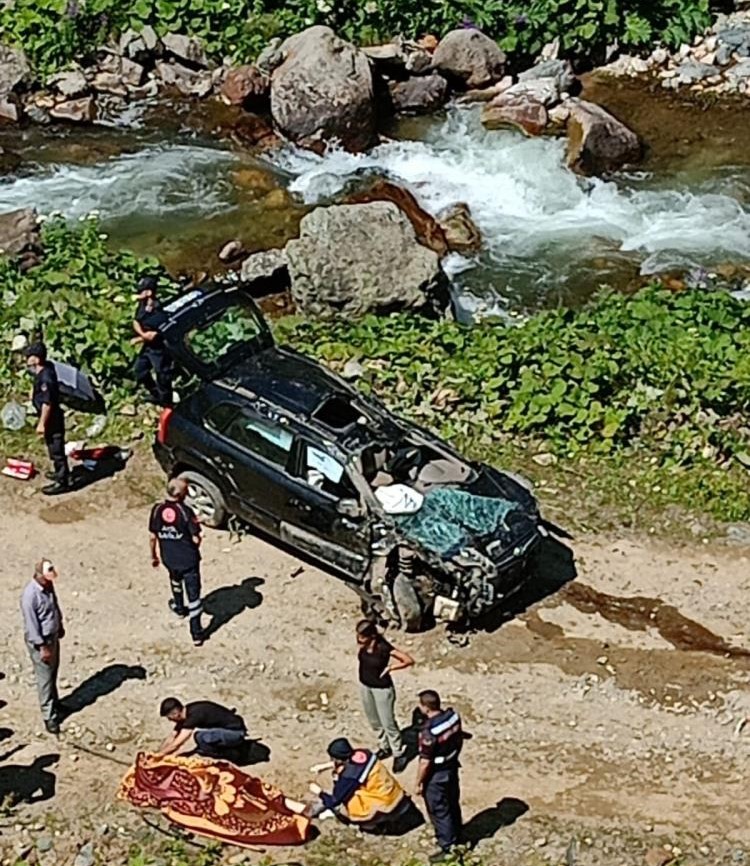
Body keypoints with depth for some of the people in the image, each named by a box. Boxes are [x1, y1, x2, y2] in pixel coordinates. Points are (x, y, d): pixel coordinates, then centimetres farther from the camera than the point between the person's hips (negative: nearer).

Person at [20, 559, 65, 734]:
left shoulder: (48, 586, -5)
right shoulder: (30, 595, -30)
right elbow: (31, 624, -26)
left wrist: (60, 626, 23)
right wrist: (42, 646, -22)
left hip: (53, 635, 8)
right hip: (39, 640, -8)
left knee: (53, 672, 23)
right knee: (45, 678, 2)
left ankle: (54, 702, 42)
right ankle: (49, 716, 11)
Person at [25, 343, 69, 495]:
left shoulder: (45, 378, -28)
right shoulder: (47, 368, 0)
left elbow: (47, 404, -27)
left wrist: (42, 424, -21)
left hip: (52, 419, -10)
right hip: (52, 418, 10)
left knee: (56, 450, 1)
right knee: (55, 448, 25)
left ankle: (61, 482, 10)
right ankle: (61, 472, 41)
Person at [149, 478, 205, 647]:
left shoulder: (157, 510, -11)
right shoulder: (186, 511, -21)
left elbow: (153, 537, -2)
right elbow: (196, 539, -17)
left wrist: (153, 556, 13)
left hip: (169, 558, 4)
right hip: (189, 559, -4)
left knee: (175, 580, 35)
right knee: (193, 593, 4)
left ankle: (179, 607, 58)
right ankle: (196, 633, 4)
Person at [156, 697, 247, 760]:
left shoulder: (194, 714, -24)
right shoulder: (186, 712, 3)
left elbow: (177, 743, -23)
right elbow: (172, 737, 14)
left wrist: (159, 754, -13)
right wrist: (158, 753, 6)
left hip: (236, 732, -10)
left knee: (199, 736, -28)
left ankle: (229, 754, -8)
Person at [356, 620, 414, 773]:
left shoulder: (384, 648, -31)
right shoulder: (363, 644, -13)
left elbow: (409, 660, -25)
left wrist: (390, 667, -21)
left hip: (382, 688, -6)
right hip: (364, 685, 6)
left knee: (388, 722, 6)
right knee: (374, 721, 22)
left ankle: (398, 754, 23)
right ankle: (384, 747, 43)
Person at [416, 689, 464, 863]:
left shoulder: (429, 731, -33)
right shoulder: (453, 716, -11)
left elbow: (425, 762, -25)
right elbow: (459, 740, 5)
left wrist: (419, 782, -11)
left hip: (436, 776, -8)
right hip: (453, 768, 8)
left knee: (439, 812, 11)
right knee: (453, 805, 26)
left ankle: (448, 848, 23)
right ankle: (456, 838, 45)